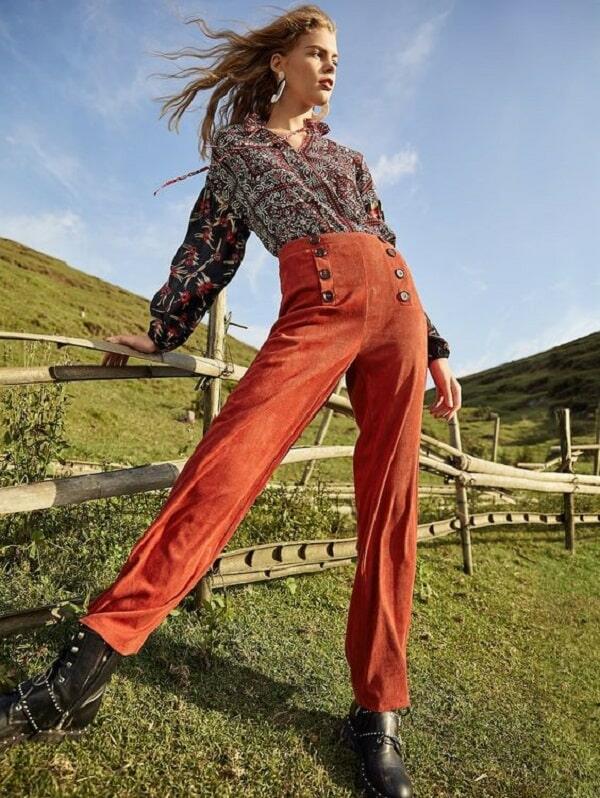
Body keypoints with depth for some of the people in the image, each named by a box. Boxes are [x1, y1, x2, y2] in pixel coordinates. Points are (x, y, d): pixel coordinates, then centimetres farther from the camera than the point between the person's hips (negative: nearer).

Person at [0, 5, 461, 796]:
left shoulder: (348, 156, 29)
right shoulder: (235, 146, 21)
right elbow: (209, 251, 18)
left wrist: (435, 347, 16)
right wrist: (160, 332, 17)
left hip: (395, 306, 4)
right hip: (314, 310, -3)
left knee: (390, 508, -6)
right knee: (228, 460, -26)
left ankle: (378, 710, 4)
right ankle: (92, 657, -18)